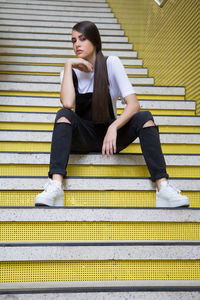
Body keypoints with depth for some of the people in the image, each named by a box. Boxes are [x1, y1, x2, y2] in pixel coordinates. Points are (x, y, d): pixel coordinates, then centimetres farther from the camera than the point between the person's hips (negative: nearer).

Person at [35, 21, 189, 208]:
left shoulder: (111, 64, -3)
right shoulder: (70, 72, 0)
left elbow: (133, 104, -15)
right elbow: (67, 103, -23)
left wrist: (114, 127, -32)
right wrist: (69, 64, -17)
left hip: (110, 134, 0)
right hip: (82, 137, 0)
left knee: (145, 117, -26)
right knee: (64, 114, -30)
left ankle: (162, 186, -37)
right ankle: (55, 184, -45)